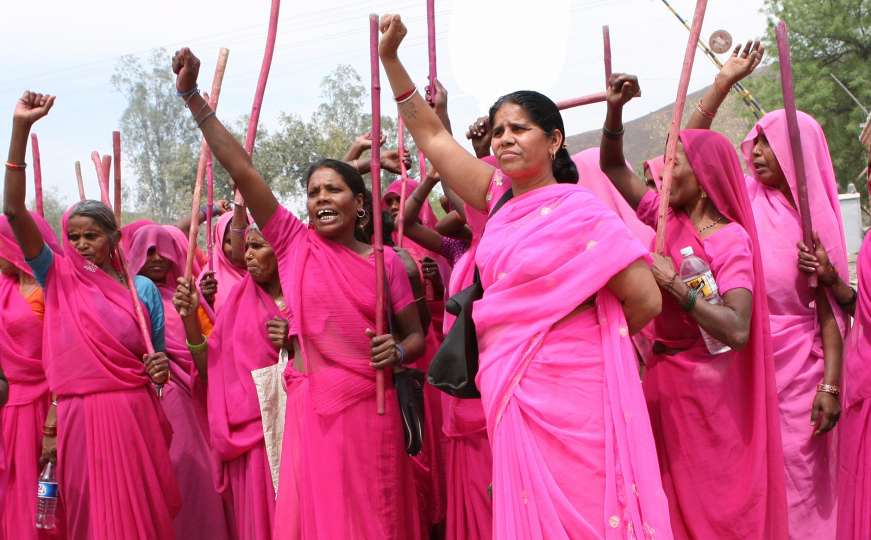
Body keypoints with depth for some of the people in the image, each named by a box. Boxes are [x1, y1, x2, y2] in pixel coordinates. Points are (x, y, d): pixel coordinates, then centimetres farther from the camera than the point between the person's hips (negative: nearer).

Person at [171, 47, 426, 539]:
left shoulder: (385, 260, 3)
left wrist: (397, 352, -14)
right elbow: (242, 170, -5)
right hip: (310, 402, 0)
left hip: (371, 404, 0)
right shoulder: (294, 243, 3)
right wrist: (192, 95, -10)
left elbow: (416, 335, 9)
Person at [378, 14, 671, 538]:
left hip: (568, 393, -6)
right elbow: (431, 135, 14)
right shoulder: (501, 201, 8)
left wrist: (594, 337, 6)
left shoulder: (578, 210, -9)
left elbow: (646, 300, -11)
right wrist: (390, 56, 10)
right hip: (512, 392, 6)